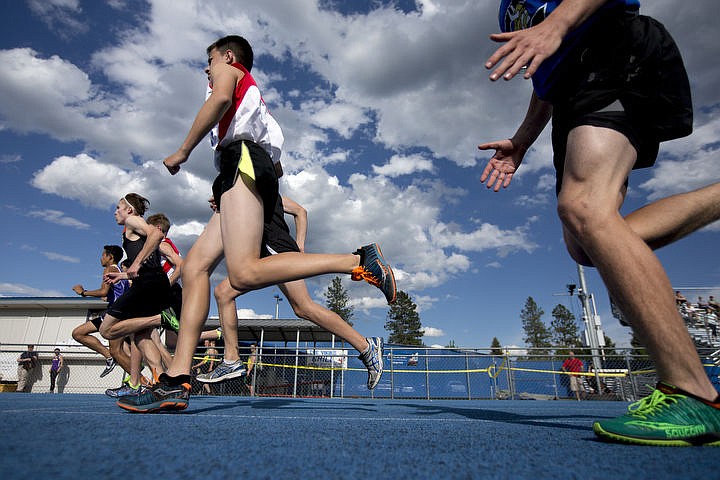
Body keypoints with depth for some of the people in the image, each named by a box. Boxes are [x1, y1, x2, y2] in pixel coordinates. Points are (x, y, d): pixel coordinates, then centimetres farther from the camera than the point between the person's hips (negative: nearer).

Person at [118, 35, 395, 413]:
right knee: (195, 266, -3)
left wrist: (183, 151, -4)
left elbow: (221, 98, -9)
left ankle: (358, 261, -29)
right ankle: (176, 382, -11)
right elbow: (277, 169, 33)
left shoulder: (230, 70, 20)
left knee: (243, 274, -28)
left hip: (242, 157, -9)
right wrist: (227, 197, 36)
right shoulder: (253, 99, 41)